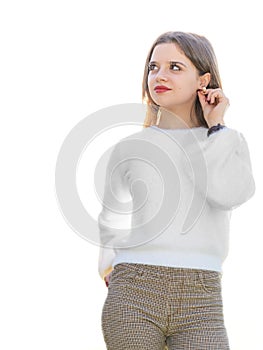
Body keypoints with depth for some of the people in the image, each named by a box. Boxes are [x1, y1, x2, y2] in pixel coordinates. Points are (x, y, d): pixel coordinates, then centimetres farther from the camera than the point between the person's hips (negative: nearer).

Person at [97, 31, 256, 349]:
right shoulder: (129, 148, 10)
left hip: (199, 302, 0)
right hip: (133, 298, 1)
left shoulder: (227, 142, 9)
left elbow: (229, 195, -12)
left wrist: (215, 126, -3)